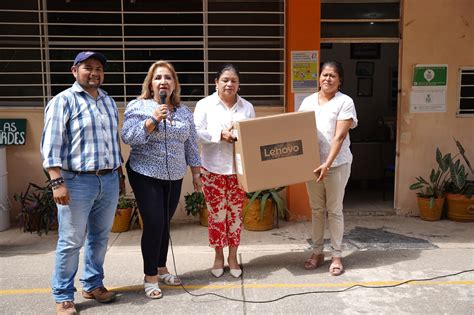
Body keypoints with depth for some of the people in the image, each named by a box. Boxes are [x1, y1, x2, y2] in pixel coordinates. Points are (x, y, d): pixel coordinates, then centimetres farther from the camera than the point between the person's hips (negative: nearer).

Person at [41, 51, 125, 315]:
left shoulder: (109, 101, 15)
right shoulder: (64, 100, -5)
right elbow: (52, 143, -11)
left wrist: (120, 173, 19)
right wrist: (57, 182, -19)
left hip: (109, 180, 6)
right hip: (77, 182, -6)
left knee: (100, 237, 14)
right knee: (71, 242, 3)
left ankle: (93, 285, 30)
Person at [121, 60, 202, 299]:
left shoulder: (184, 112, 9)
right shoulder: (138, 106, -4)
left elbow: (191, 145, 12)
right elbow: (128, 138, -14)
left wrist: (196, 173, 11)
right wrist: (153, 120, -21)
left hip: (174, 177, 4)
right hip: (146, 176, -4)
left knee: (165, 224, 11)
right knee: (154, 224, -6)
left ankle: (161, 269, 27)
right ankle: (150, 277, 10)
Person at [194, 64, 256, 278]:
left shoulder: (247, 107, 8)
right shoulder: (205, 105, -1)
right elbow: (196, 132, -9)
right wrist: (220, 134, -19)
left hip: (239, 168, 2)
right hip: (213, 169, -2)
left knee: (235, 213, 9)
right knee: (216, 214, 6)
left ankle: (233, 256, 25)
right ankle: (218, 256, 25)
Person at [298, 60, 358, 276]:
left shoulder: (345, 102, -7)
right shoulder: (308, 101, 8)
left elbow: (339, 137, -15)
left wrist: (328, 163, -24)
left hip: (337, 164, -4)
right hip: (311, 163, 4)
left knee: (334, 210, 5)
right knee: (316, 209, 12)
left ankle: (337, 256, 17)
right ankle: (317, 252, 25)